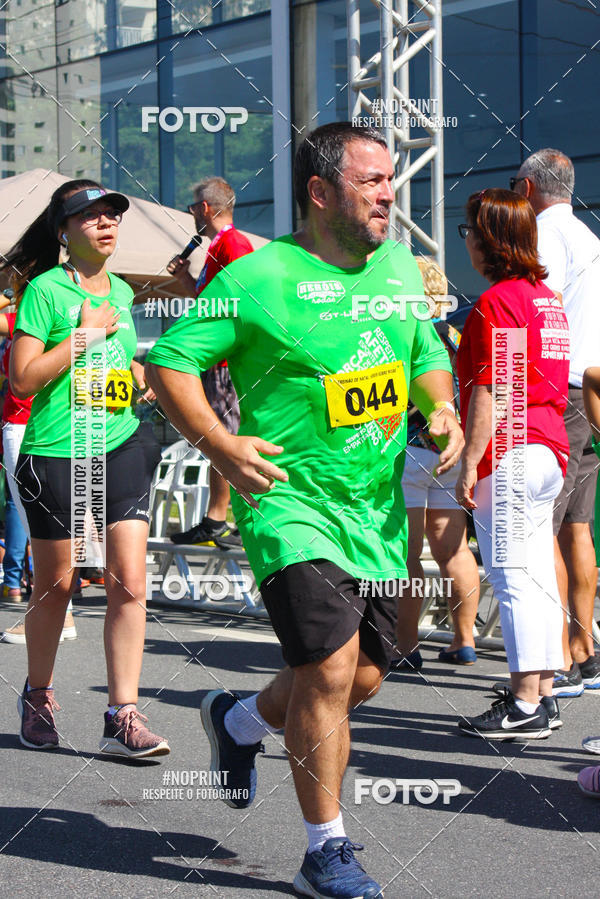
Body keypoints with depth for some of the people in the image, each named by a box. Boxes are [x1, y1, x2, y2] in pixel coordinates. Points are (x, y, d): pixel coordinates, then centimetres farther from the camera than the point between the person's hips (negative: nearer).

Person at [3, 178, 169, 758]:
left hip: (121, 445, 5)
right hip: (55, 450, -5)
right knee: (55, 584, 7)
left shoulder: (122, 292, 13)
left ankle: (123, 716, -3)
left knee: (129, 581, -7)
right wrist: (87, 332, -15)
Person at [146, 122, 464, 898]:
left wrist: (443, 411, 1)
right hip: (288, 500, -7)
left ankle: (239, 720, 41)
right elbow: (168, 361, -8)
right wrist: (219, 444, -21)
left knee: (363, 678, 11)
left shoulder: (399, 267, 9)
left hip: (376, 509, 7)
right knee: (330, 668, -15)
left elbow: (427, 357, 22)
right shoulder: (258, 278, -11)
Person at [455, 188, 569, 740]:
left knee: (514, 579, -7)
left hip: (509, 454, -9)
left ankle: (525, 706, -5)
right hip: (548, 448, 9)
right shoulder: (548, 298, 15)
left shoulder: (497, 302, -13)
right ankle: (543, 696, 17)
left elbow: (490, 394, -17)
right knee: (539, 578, 11)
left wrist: (470, 463, -15)